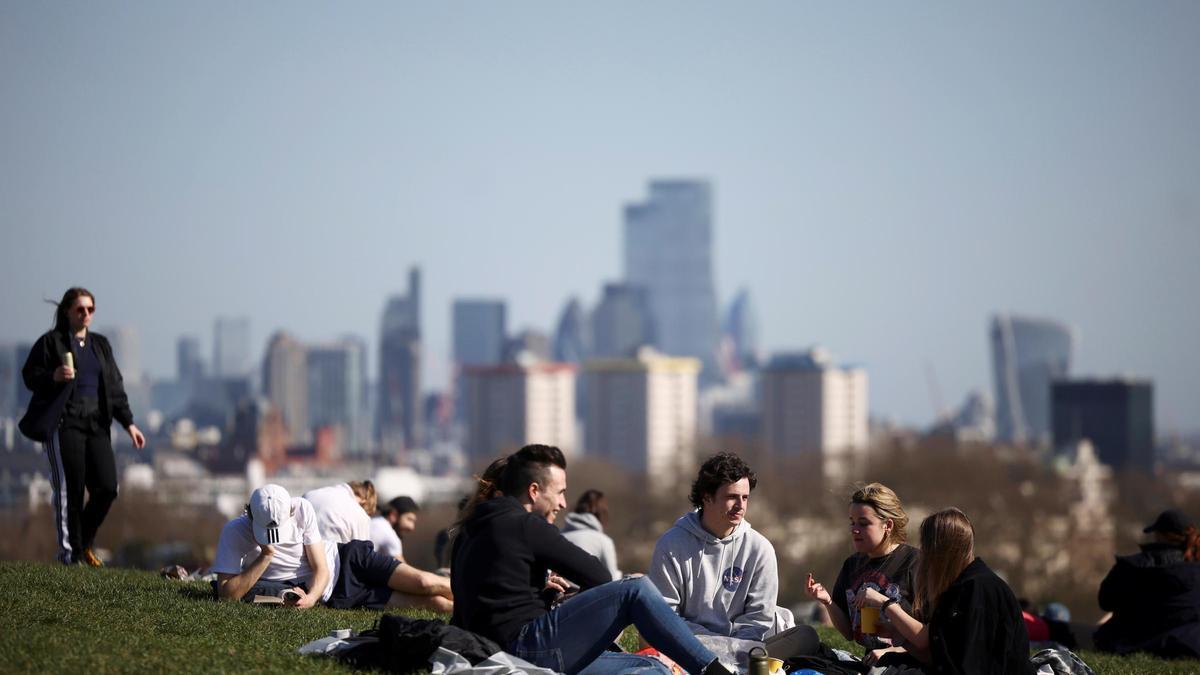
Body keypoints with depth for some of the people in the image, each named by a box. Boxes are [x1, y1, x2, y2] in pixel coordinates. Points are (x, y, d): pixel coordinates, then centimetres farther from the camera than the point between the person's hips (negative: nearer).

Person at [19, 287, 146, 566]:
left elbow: (115, 388, 19)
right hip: (64, 424, -5)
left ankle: (84, 543, 16)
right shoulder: (51, 342, 2)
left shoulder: (100, 345, 19)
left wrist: (128, 423, 13)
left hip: (96, 425, 5)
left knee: (107, 487, -5)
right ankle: (69, 552, 3)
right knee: (69, 490, -8)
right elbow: (29, 376, 1)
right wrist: (53, 376, -19)